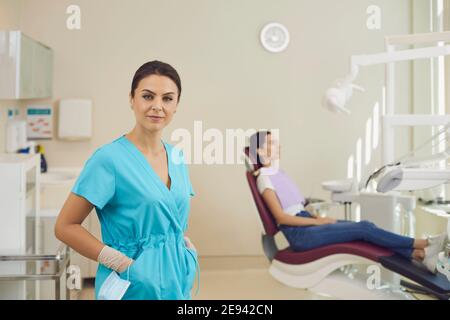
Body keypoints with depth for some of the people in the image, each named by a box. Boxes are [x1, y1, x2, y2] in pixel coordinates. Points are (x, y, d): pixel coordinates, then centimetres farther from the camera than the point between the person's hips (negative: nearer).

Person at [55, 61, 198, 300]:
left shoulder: (177, 157, 3)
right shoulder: (109, 158, -15)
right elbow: (65, 226, -14)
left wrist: (186, 246, 1)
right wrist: (121, 262, -17)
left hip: (177, 281, 6)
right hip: (134, 285, -6)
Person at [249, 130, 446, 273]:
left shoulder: (278, 173, 18)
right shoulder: (264, 179, -9)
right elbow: (281, 217, -15)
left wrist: (317, 217, 3)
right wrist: (317, 221, -13)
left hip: (306, 225, 8)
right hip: (300, 235, -8)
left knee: (364, 226, -10)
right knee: (363, 229, -15)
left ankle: (418, 255, -17)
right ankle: (421, 244, -11)